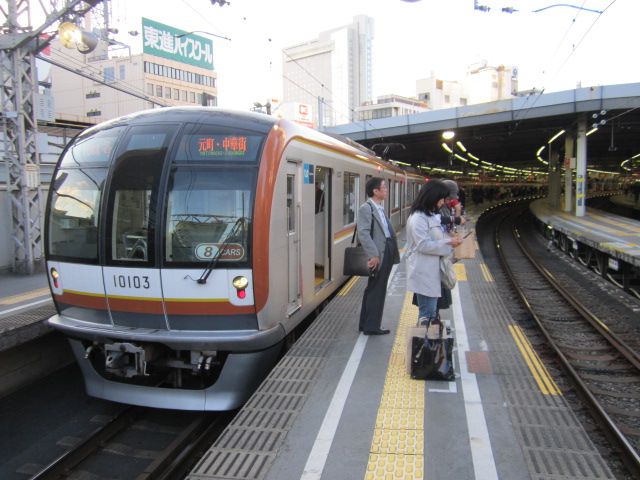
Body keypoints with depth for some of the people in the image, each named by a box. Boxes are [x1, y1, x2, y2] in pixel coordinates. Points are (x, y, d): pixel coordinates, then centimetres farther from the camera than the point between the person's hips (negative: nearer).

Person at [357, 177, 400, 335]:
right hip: (378, 255, -10)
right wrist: (373, 255, -26)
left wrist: (391, 252, 12)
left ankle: (366, 324, 28)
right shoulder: (366, 208, -14)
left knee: (373, 289, 16)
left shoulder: (380, 208, 16)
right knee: (376, 291, -1)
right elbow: (363, 234, -22)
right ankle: (371, 326, 11)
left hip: (387, 252, 10)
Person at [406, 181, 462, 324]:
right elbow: (423, 245, -20)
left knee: (431, 310, 14)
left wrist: (450, 240, 8)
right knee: (427, 312, -4)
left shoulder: (431, 215, 16)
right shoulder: (418, 218, -16)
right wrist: (448, 243, -16)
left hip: (432, 270, 10)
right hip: (424, 271, -10)